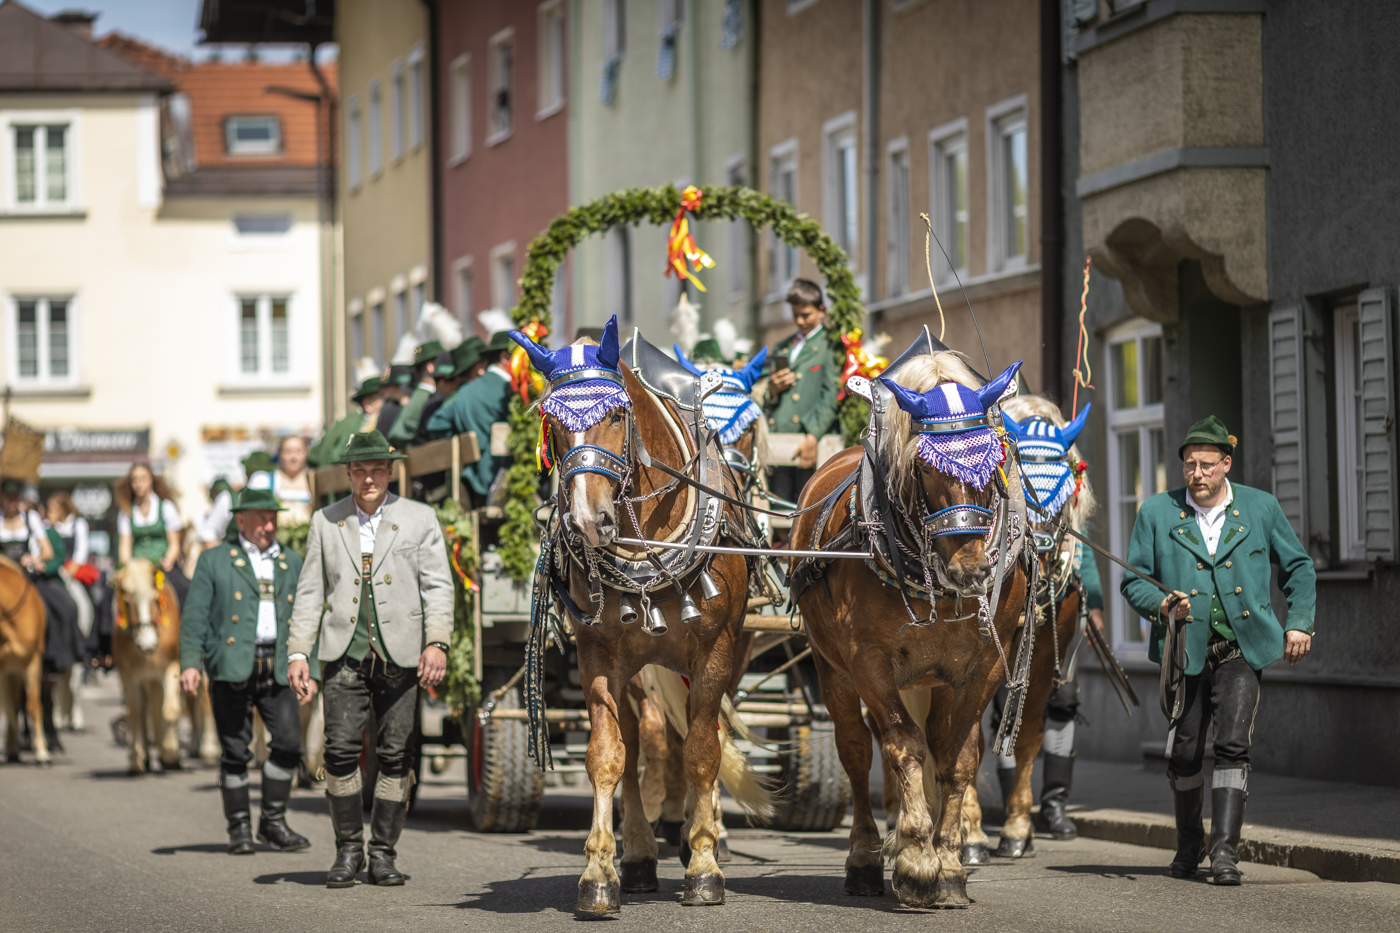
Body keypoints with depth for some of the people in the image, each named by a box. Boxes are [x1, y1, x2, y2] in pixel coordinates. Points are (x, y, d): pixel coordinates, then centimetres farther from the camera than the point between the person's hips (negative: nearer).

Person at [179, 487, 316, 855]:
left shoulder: (293, 563, 17)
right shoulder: (214, 561, 7)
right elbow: (195, 616, 1)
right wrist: (190, 662, -11)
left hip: (278, 669, 3)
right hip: (232, 668, -3)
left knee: (289, 741, -8)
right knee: (235, 751, -1)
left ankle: (273, 821, 6)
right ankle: (239, 828, 9)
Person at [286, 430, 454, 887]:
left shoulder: (420, 519, 8)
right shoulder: (326, 522, 12)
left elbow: (438, 586, 3)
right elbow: (310, 592, 12)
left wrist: (437, 642, -10)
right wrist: (298, 652, 3)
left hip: (400, 655, 0)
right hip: (345, 655, 1)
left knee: (395, 757, -1)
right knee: (341, 752, -8)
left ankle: (383, 853, 9)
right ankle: (348, 849, 5)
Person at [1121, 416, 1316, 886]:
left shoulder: (1261, 507, 4)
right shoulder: (1157, 513, 2)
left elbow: (1298, 567, 15)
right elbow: (1134, 580, 6)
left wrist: (1299, 622, 5)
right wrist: (1162, 604, -14)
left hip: (1242, 650, -1)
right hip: (1186, 649, 1)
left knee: (1233, 746, -15)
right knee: (1183, 755, 5)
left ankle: (1225, 851, -15)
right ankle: (1189, 844, 28)